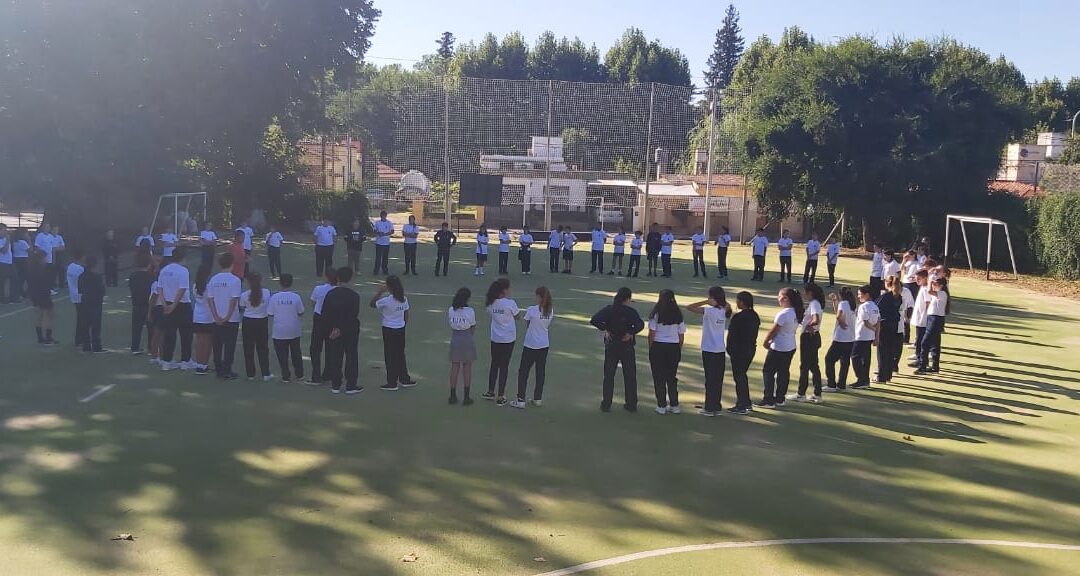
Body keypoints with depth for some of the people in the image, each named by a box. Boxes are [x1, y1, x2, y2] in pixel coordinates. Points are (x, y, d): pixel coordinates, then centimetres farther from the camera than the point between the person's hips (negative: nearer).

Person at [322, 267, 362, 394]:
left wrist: (333, 329, 3)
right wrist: (340, 329, -11)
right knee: (351, 357, 8)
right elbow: (353, 316, -17)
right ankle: (351, 386, 11)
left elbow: (324, 313, -4)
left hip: (333, 330, 3)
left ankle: (335, 385, 17)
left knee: (335, 356, 12)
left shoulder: (330, 294, -6)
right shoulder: (354, 295, -15)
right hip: (350, 331, -3)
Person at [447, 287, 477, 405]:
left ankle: (452, 396, 16)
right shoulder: (470, 311, -13)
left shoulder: (451, 310, -3)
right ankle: (466, 397, 11)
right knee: (467, 368, 7)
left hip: (454, 341, 3)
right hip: (467, 340, -3)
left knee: (454, 367, 11)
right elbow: (473, 328, -4)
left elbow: (451, 325, 1)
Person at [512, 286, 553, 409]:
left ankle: (521, 400, 4)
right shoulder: (550, 311, -3)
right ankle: (538, 398, 21)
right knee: (541, 371, 14)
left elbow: (526, 326, -6)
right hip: (544, 345, 5)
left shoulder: (532, 310, -17)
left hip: (530, 345, -5)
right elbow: (548, 327, 3)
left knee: (523, 371, 5)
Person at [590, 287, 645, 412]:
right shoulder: (631, 311, -8)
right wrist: (631, 333, -13)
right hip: (627, 347, -1)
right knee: (630, 376, 10)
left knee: (608, 376, 9)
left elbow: (594, 320, -14)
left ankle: (606, 404, 10)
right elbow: (640, 325, -25)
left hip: (611, 346, 2)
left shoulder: (608, 309, -3)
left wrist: (605, 329, -5)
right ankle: (631, 404, 14)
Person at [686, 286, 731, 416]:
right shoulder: (724, 311, 3)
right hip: (721, 350, 6)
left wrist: (706, 302, -16)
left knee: (710, 379, 0)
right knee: (718, 380, 10)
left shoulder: (709, 311, -15)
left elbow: (689, 307, -17)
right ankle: (717, 407, 16)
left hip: (709, 350, -6)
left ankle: (709, 408, 5)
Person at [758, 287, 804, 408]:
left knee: (768, 372, 2)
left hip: (778, 348, -8)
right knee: (783, 373, 14)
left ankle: (768, 400, 2)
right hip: (790, 347, 8)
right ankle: (780, 399, 21)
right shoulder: (796, 312, 4)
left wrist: (765, 342, 0)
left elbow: (773, 331, -16)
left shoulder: (783, 314, -22)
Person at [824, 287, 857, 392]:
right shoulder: (852, 305, 12)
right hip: (851, 339, 8)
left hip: (840, 339, -8)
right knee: (845, 362, 12)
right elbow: (837, 311, 24)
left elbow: (838, 315, -31)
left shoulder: (843, 303, -12)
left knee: (829, 359, 2)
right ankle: (841, 385, 15)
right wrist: (834, 301, 20)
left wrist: (841, 322, -13)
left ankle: (831, 385, 1)